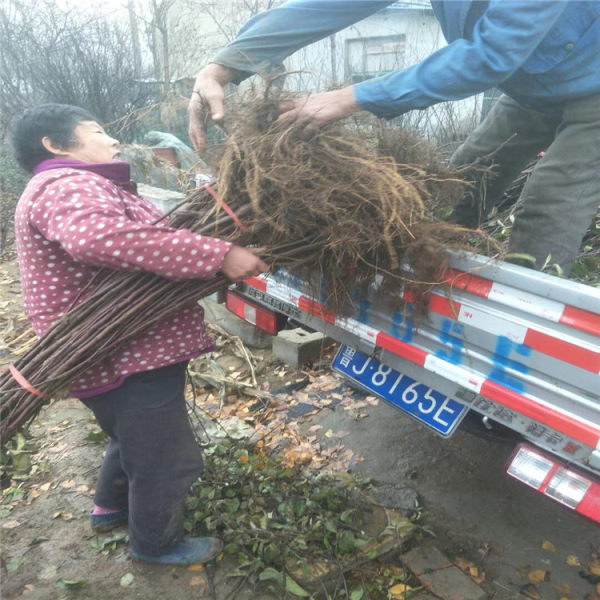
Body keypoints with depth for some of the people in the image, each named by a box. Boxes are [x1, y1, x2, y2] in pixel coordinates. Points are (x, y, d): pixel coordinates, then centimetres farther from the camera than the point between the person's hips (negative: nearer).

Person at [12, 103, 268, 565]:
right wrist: (219, 255, -40)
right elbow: (101, 237, -41)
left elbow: (145, 238, 18)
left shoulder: (79, 187, 19)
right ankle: (158, 544, 34)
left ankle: (112, 506, 54)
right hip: (125, 360, -11)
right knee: (165, 459, 9)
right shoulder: (66, 187, -19)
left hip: (125, 351, 11)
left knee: (137, 439, 32)